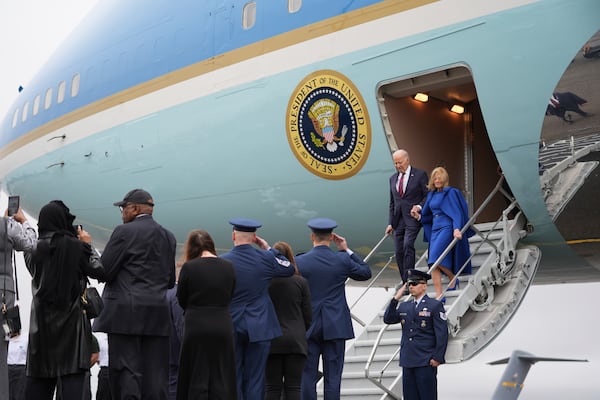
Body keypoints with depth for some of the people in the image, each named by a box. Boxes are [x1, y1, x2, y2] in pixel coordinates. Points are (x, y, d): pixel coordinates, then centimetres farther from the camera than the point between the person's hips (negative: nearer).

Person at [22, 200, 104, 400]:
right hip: (70, 317, -4)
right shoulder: (76, 247, -8)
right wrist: (88, 246, 8)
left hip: (41, 318, 4)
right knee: (72, 372, -5)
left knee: (38, 372, 10)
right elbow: (99, 272, -3)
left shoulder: (34, 249, 2)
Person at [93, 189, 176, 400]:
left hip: (126, 313, -6)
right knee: (155, 374, 6)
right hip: (158, 314, 6)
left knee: (126, 371, -3)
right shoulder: (168, 236, 12)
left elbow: (103, 270, -8)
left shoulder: (125, 232, -6)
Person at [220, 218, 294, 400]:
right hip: (259, 328, 0)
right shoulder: (265, 258, -5)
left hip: (231, 328, 0)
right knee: (255, 379, 4)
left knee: (233, 378, 8)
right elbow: (289, 269, 13)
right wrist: (268, 249, 15)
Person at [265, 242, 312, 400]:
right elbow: (308, 316, 3)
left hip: (271, 340, 0)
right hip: (296, 341, 0)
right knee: (293, 387, 3)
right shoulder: (301, 282, -2)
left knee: (272, 387, 4)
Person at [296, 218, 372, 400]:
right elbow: (366, 272, 13)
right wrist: (347, 250, 12)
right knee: (333, 377, 2)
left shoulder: (299, 261, -4)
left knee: (307, 376, 5)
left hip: (309, 326, 0)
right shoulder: (342, 260, -4)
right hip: (335, 327, 0)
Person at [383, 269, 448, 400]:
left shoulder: (435, 305, -2)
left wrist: (437, 357, -13)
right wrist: (395, 299, -3)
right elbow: (388, 319, 6)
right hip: (407, 361, 6)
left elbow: (442, 334, -6)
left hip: (426, 361, -6)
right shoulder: (404, 306, 15)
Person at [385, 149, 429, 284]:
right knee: (399, 252, 2)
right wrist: (390, 223, 12)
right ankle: (405, 282, 9)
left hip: (413, 218, -5)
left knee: (408, 245, -22)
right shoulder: (393, 178, 16)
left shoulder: (420, 174, 1)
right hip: (398, 220, 6)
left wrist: (419, 206, -18)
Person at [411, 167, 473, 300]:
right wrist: (419, 216, 3)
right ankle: (439, 296, -3)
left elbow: (456, 212, -10)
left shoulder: (450, 192, -3)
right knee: (433, 263, -3)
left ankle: (453, 278, 4)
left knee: (435, 258, -21)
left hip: (447, 228, -7)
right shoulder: (431, 194, 17)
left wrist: (457, 228, -23)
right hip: (435, 229, 7)